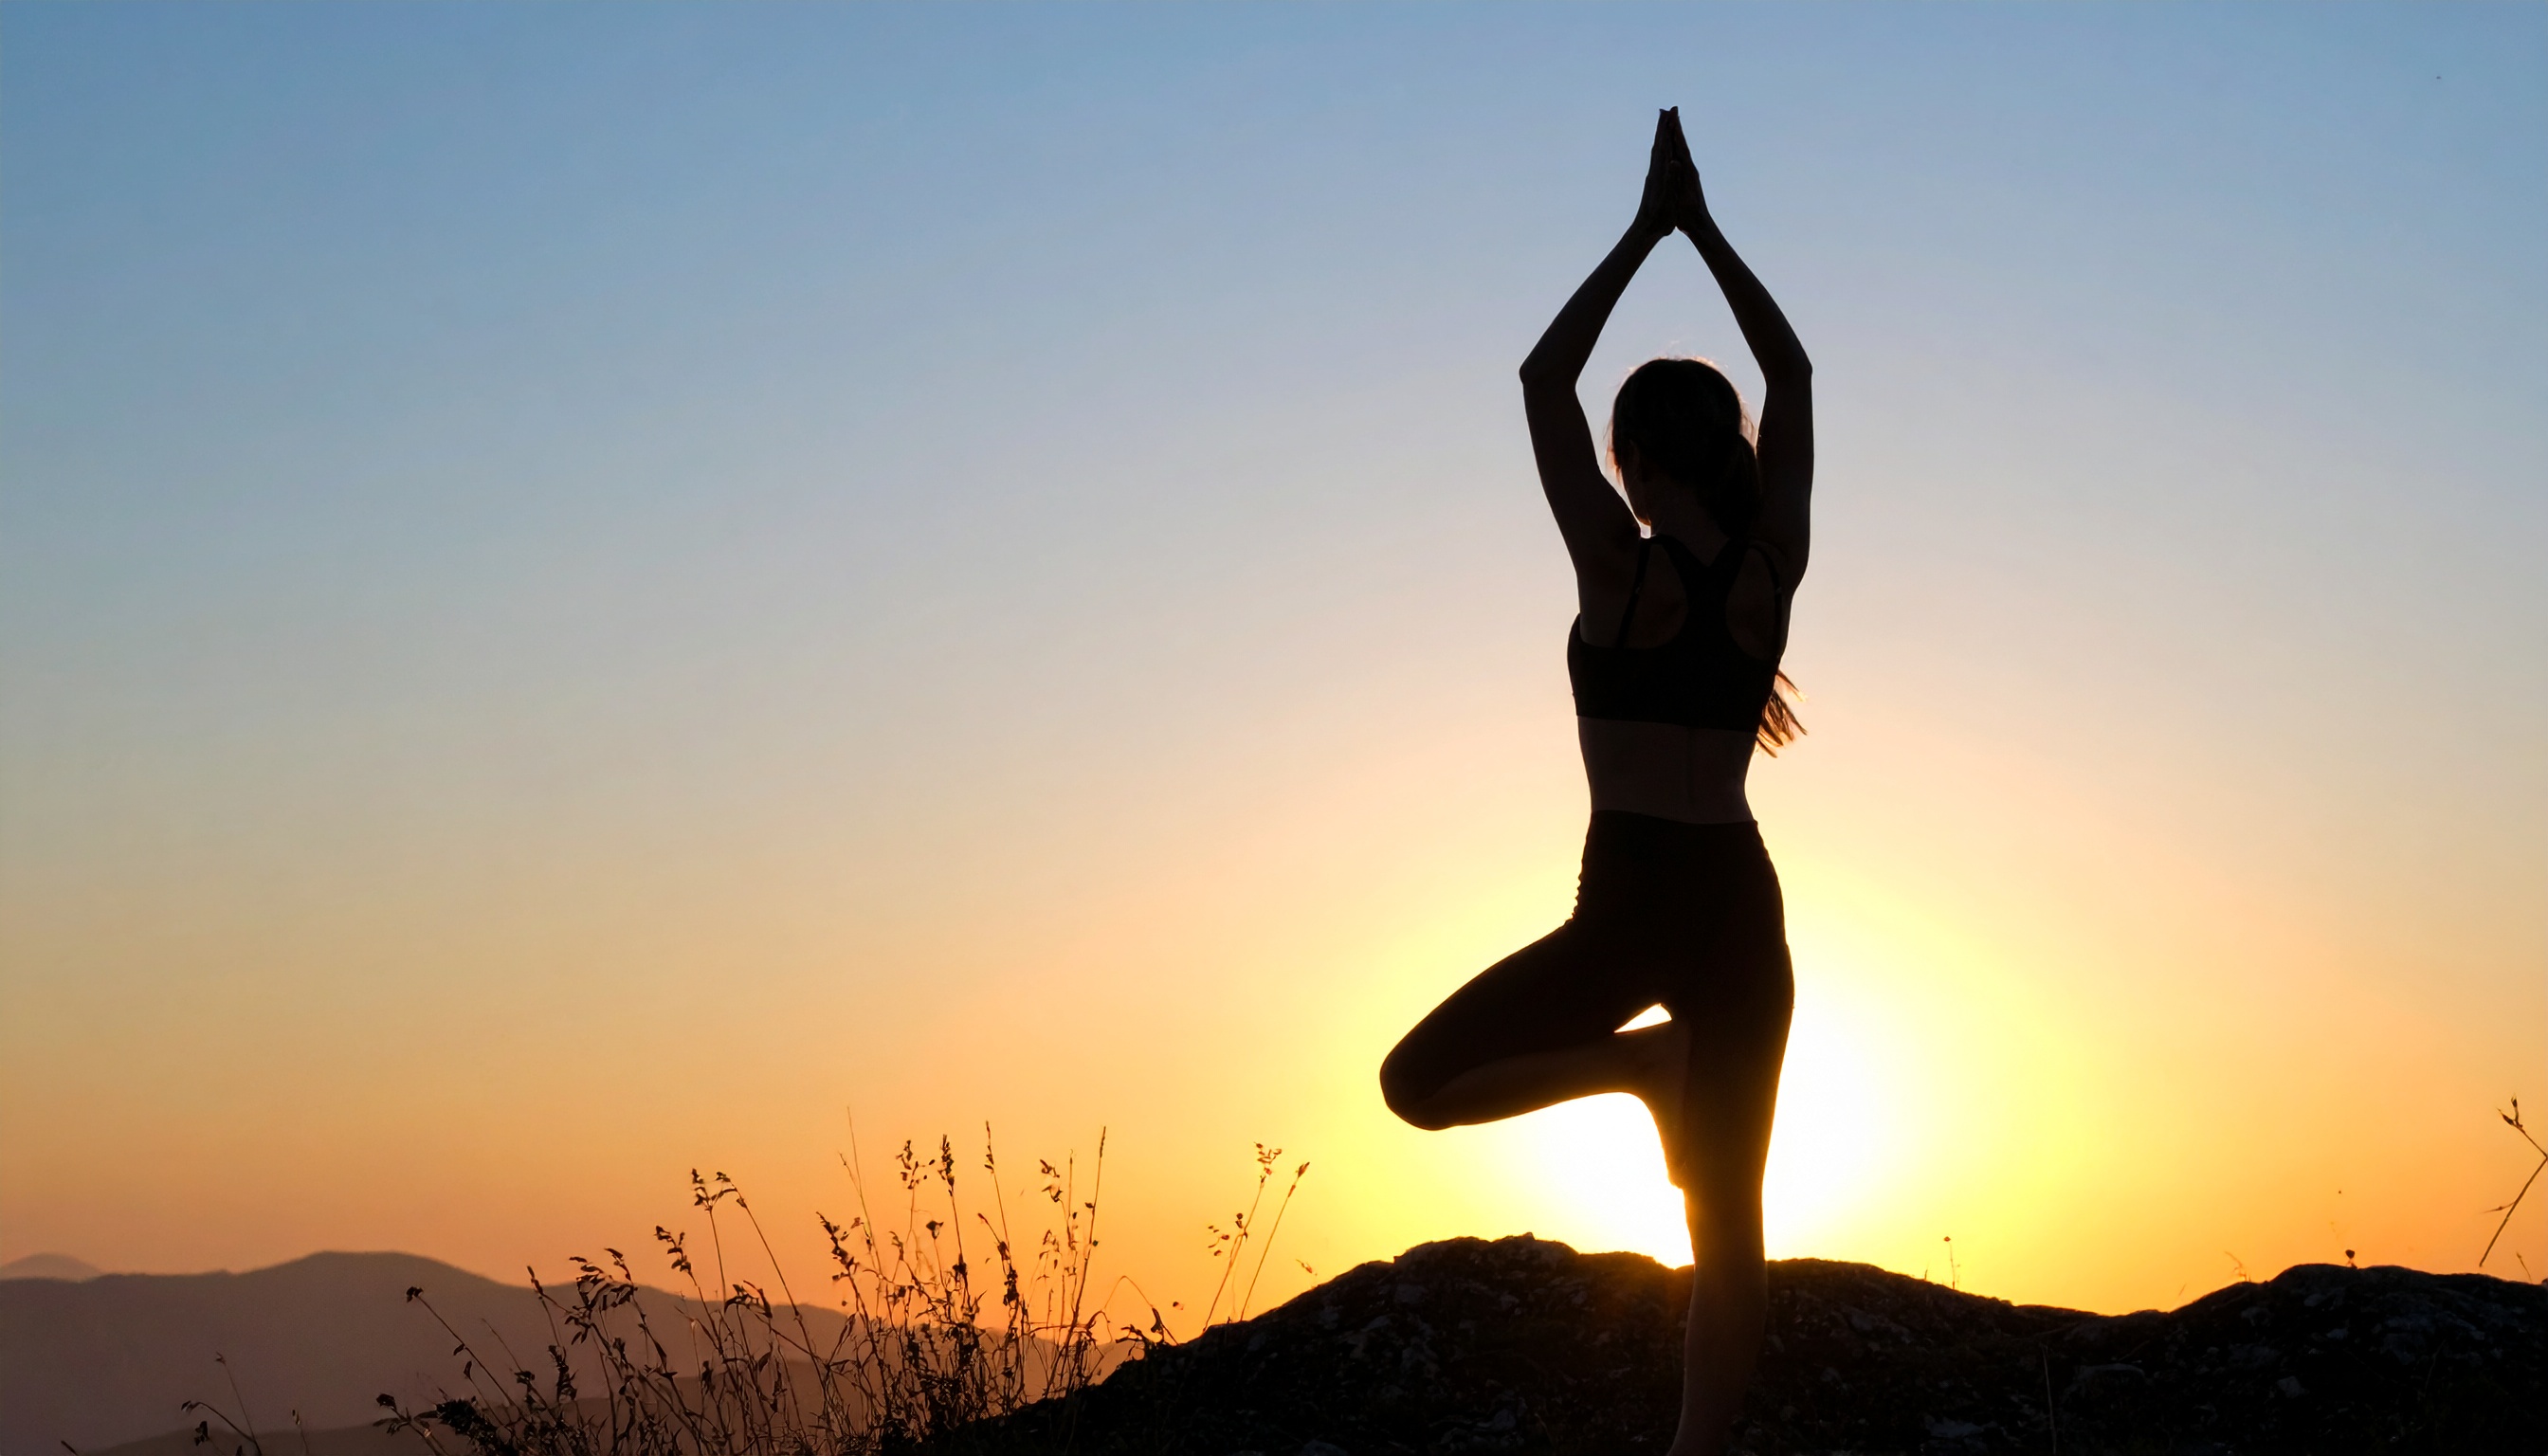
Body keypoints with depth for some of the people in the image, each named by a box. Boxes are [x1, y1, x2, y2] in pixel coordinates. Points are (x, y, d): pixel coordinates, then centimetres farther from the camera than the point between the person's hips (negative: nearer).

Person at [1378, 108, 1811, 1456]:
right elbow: (1793, 374, 15)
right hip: (1744, 904, 5)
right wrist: (1701, 229, 15)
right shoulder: (1775, 567, 2)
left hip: (1633, 902, -5)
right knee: (1728, 1217, 8)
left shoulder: (1621, 573, -8)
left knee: (1419, 1081, 10)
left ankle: (1642, 1063, -2)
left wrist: (1645, 232, 4)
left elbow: (1542, 381, 0)